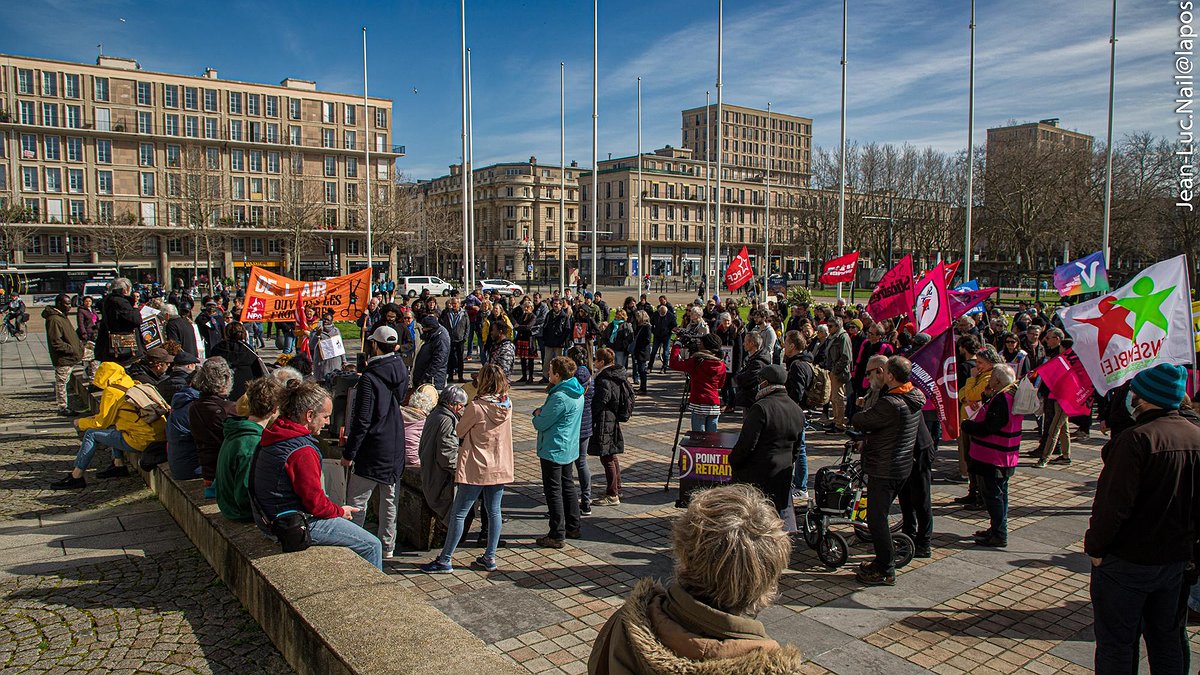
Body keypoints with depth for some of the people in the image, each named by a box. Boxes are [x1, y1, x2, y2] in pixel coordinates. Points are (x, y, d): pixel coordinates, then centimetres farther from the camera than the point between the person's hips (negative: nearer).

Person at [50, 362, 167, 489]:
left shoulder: (111, 391, -6)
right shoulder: (132, 385, 17)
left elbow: (101, 423, 2)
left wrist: (81, 422, 19)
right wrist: (95, 417, 30)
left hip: (141, 440, -8)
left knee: (91, 434, 6)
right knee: (112, 427, 27)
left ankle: (76, 477, 11)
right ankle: (119, 465, 25)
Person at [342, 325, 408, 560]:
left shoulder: (369, 378, -19)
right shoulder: (401, 371, 2)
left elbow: (362, 421, -18)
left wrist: (349, 453, -11)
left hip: (373, 451, -7)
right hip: (396, 449, 7)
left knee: (356, 501, 2)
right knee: (389, 499, 16)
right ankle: (388, 546, 24)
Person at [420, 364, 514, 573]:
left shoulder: (476, 407, -18)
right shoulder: (507, 405, -2)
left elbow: (459, 431, -6)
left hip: (477, 469, -6)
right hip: (500, 468, 6)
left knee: (458, 514, 3)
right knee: (494, 511, 14)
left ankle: (445, 560, 9)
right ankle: (490, 557, 20)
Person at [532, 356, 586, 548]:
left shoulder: (560, 397, -25)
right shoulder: (577, 393, 5)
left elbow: (541, 424, -19)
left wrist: (537, 415, 1)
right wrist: (540, 412, -4)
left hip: (553, 451, -9)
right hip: (570, 449, 9)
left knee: (553, 491, 0)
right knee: (567, 485, 19)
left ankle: (557, 535, 6)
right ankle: (573, 527, 29)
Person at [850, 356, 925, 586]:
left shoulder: (890, 404, -27)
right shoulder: (915, 397, 2)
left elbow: (859, 422, -18)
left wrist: (857, 417, 5)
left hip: (884, 469, -9)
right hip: (903, 465, 9)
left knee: (876, 518, 2)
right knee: (880, 515, 21)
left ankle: (886, 571, 10)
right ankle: (883, 560, 32)